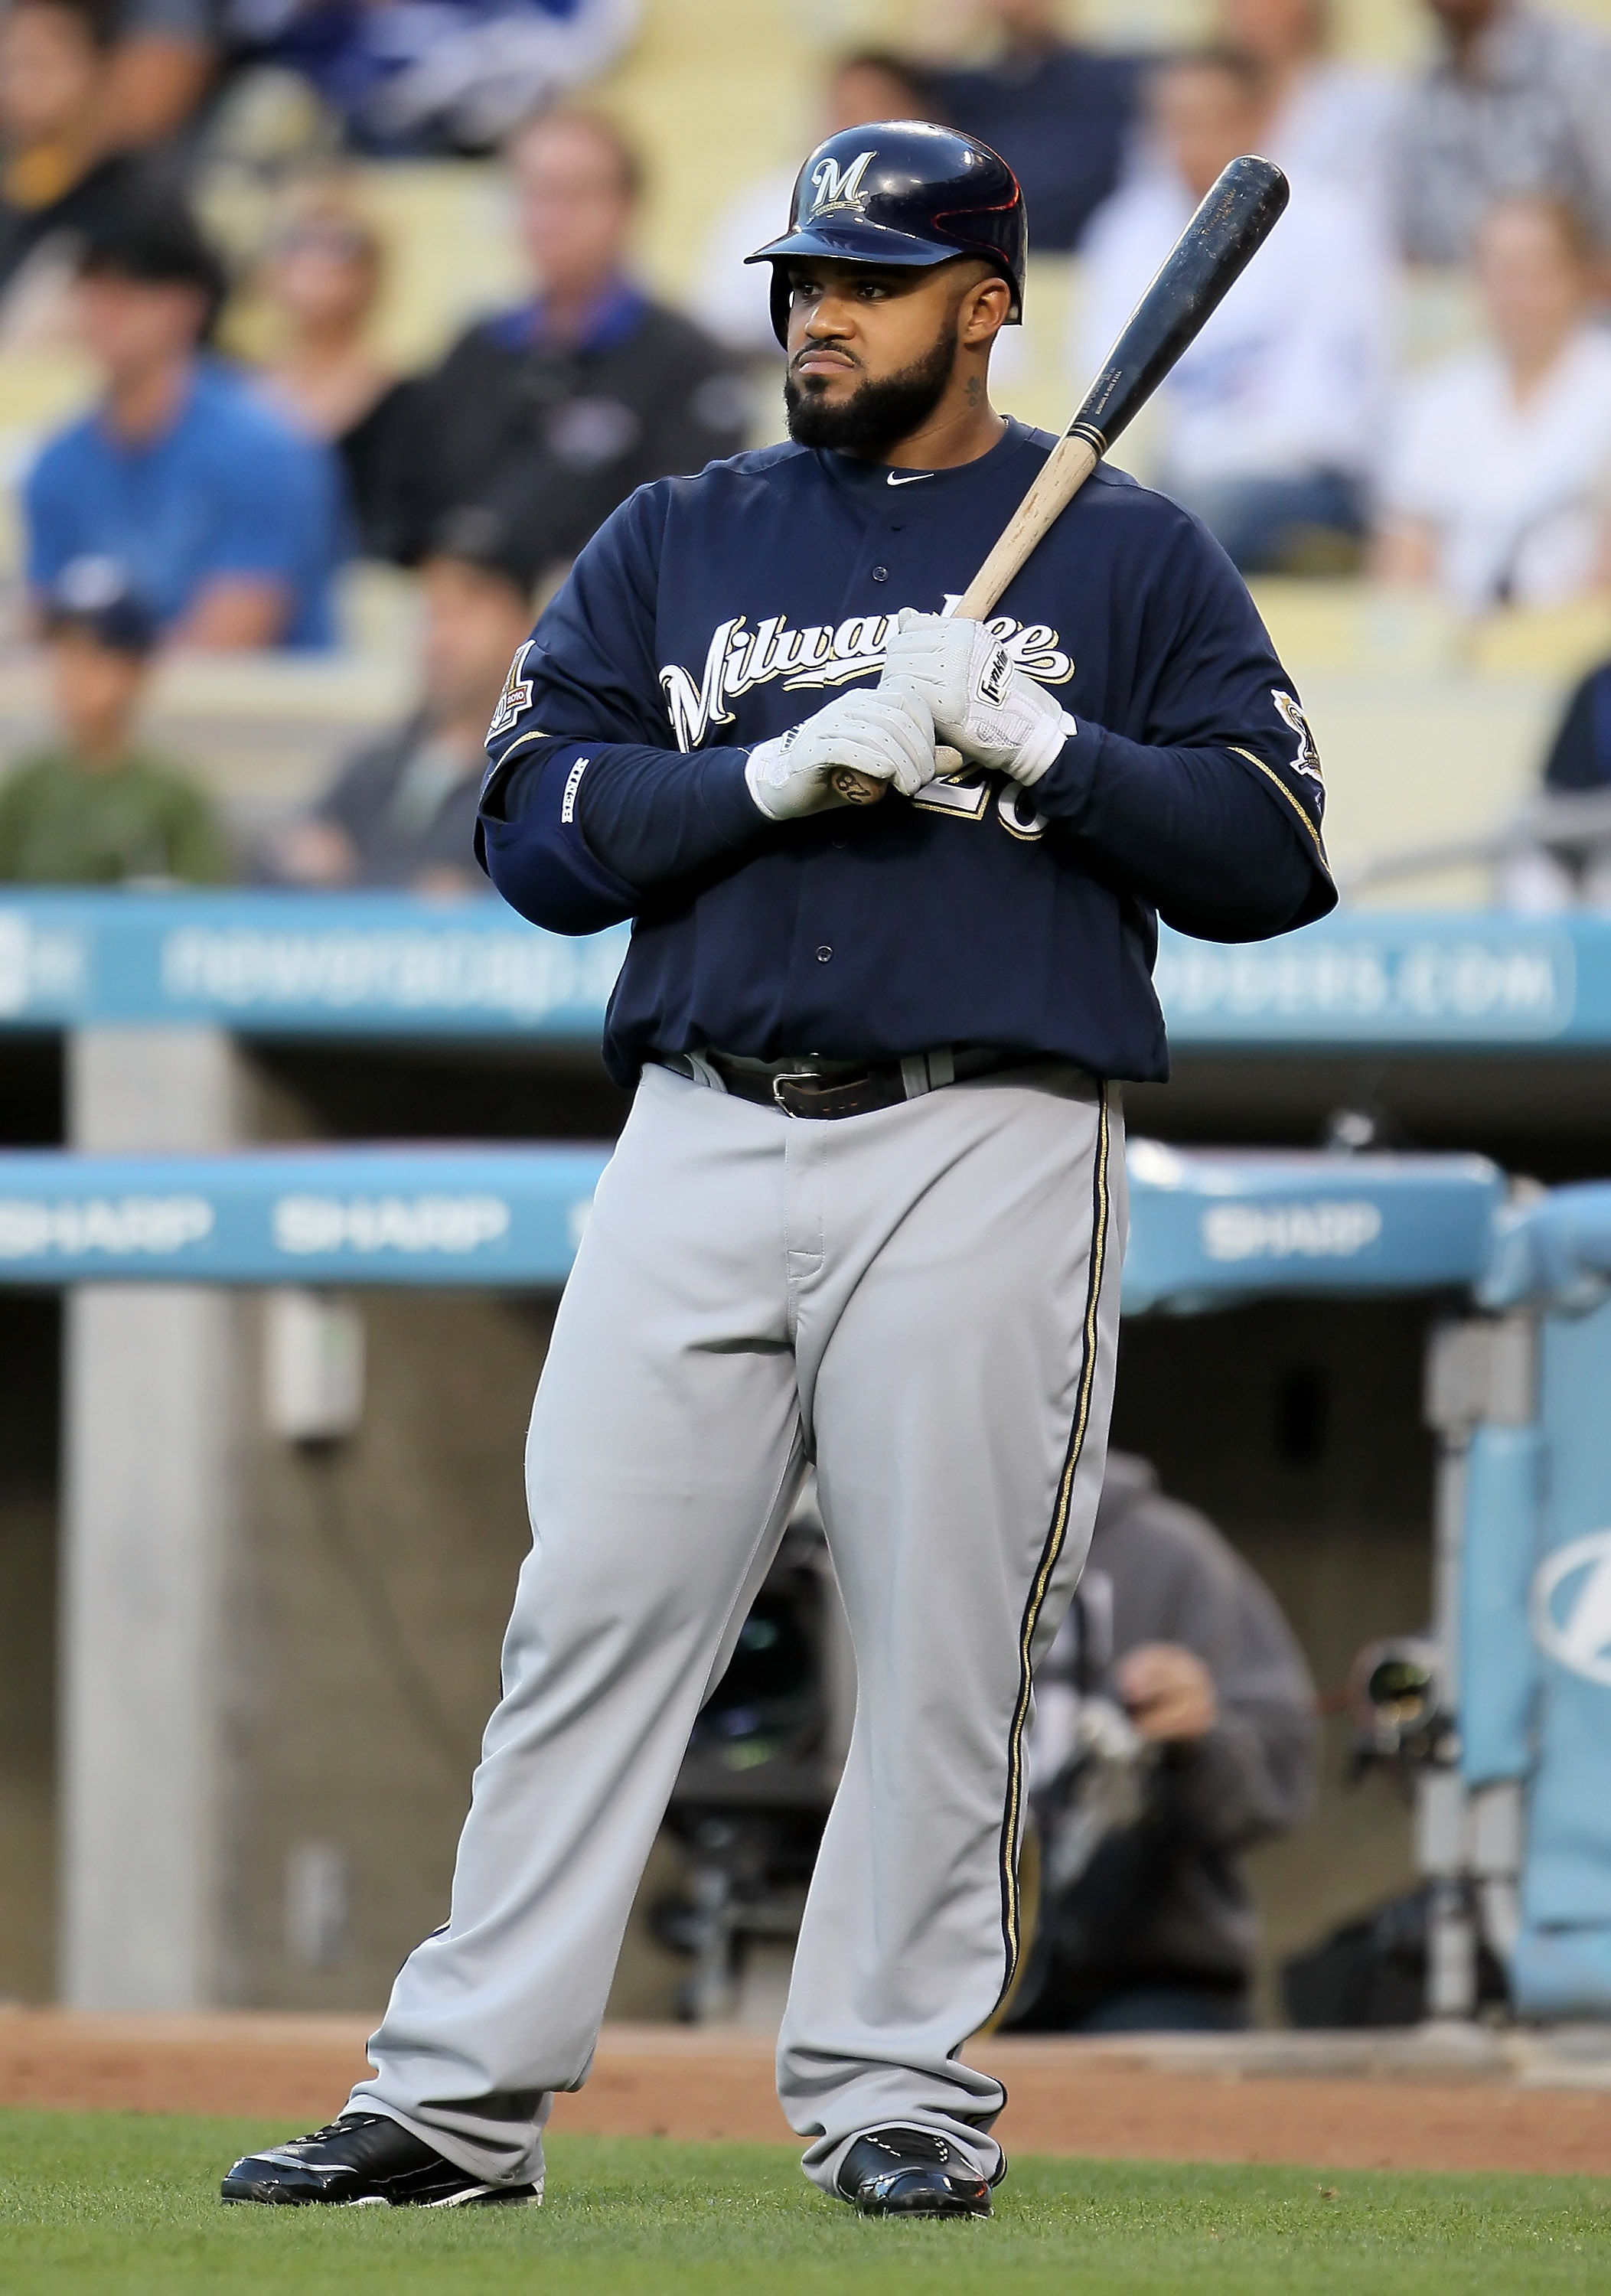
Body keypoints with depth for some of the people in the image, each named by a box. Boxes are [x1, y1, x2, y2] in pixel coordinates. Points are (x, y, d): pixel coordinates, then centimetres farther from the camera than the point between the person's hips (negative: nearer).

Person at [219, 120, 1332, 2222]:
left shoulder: (1126, 555, 9)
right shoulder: (675, 545, 16)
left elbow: (1274, 859, 2)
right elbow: (535, 832, 5)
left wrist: (1036, 741, -10)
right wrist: (784, 769, -10)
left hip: (986, 1157, -2)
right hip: (705, 1150, 2)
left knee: (945, 1644, -3)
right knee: (590, 1617, -2)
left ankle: (893, 2090, 6)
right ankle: (460, 2091, 0)